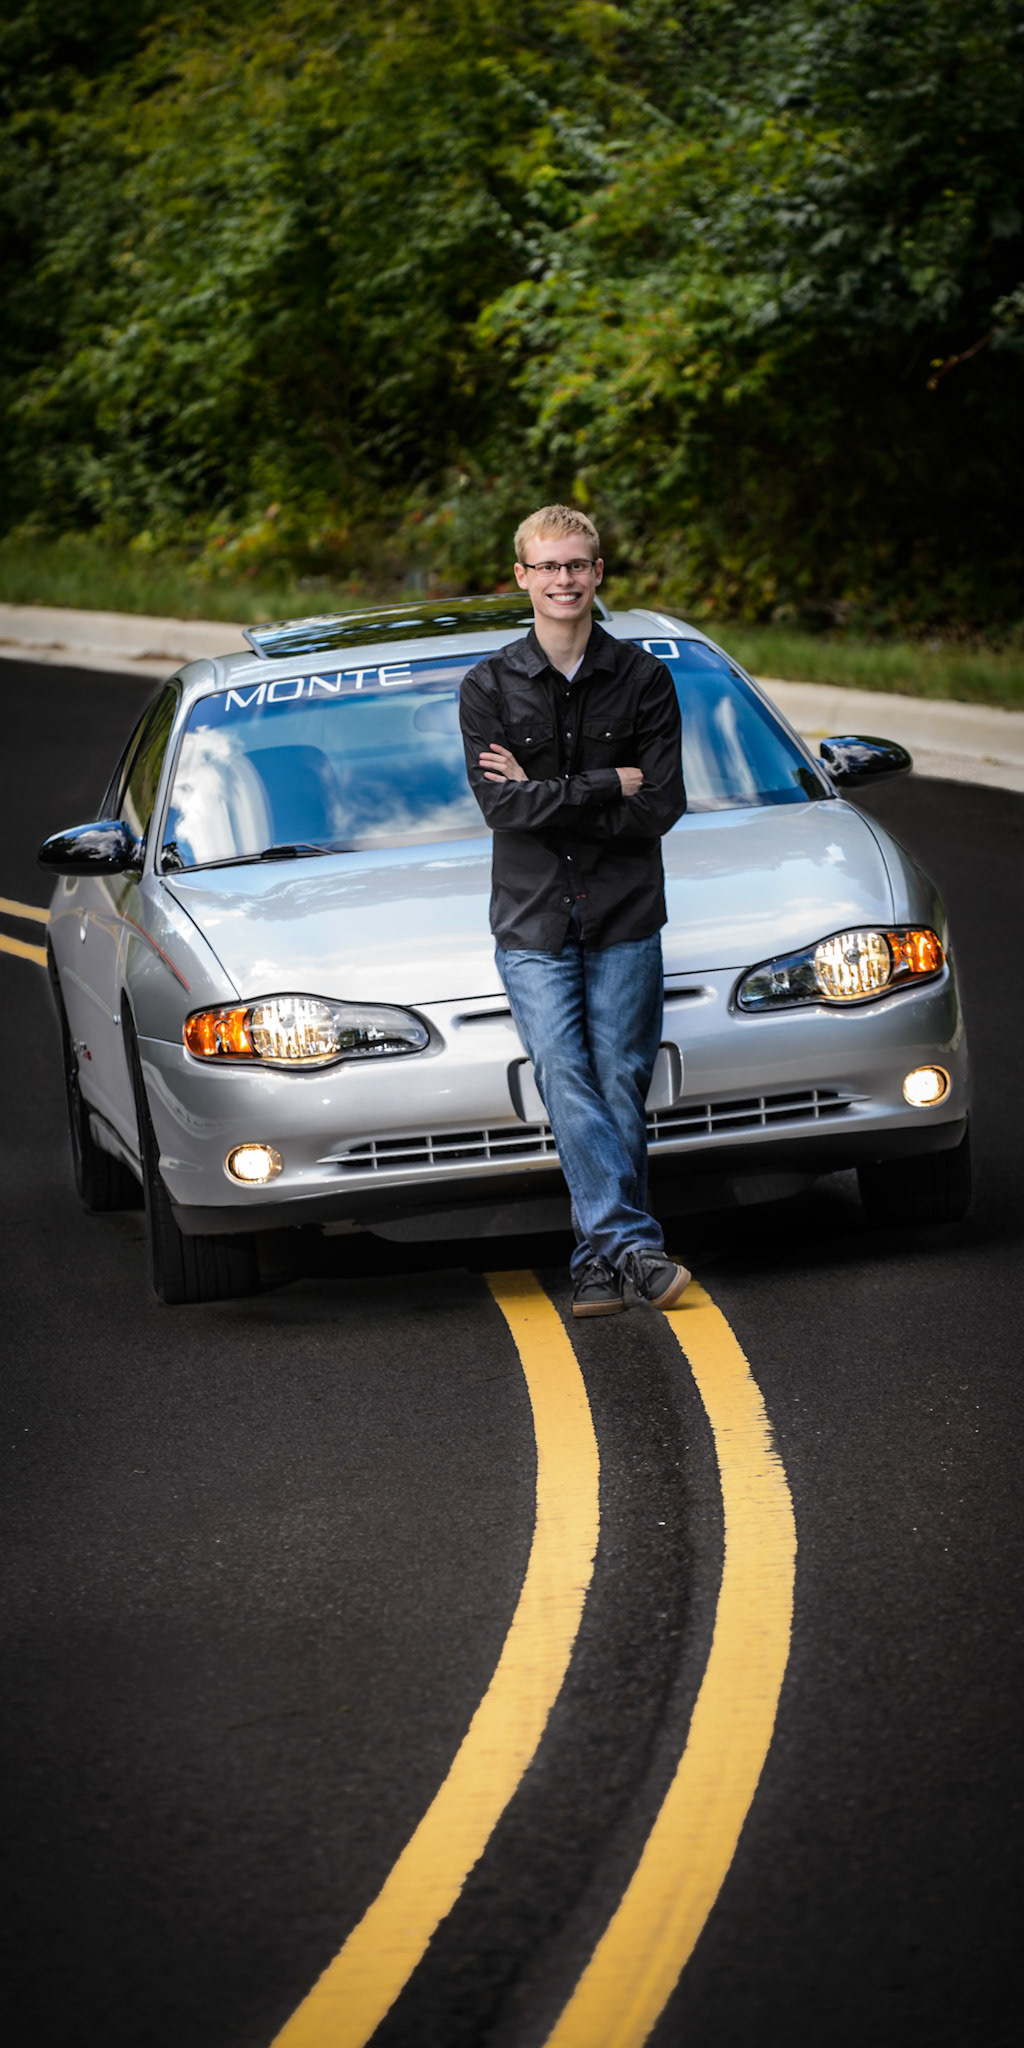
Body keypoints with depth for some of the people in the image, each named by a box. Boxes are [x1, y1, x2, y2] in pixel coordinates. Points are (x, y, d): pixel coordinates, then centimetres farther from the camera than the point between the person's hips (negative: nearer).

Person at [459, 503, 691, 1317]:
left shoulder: (644, 678, 2)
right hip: (532, 921, 0)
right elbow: (500, 806, -8)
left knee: (620, 1089, 1)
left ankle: (600, 1257, 8)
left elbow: (661, 808, -6)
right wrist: (607, 787, -11)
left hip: (625, 917, 0)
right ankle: (634, 1247, -15)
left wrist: (545, 796, -9)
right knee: (568, 1087, -12)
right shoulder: (489, 686, 3)